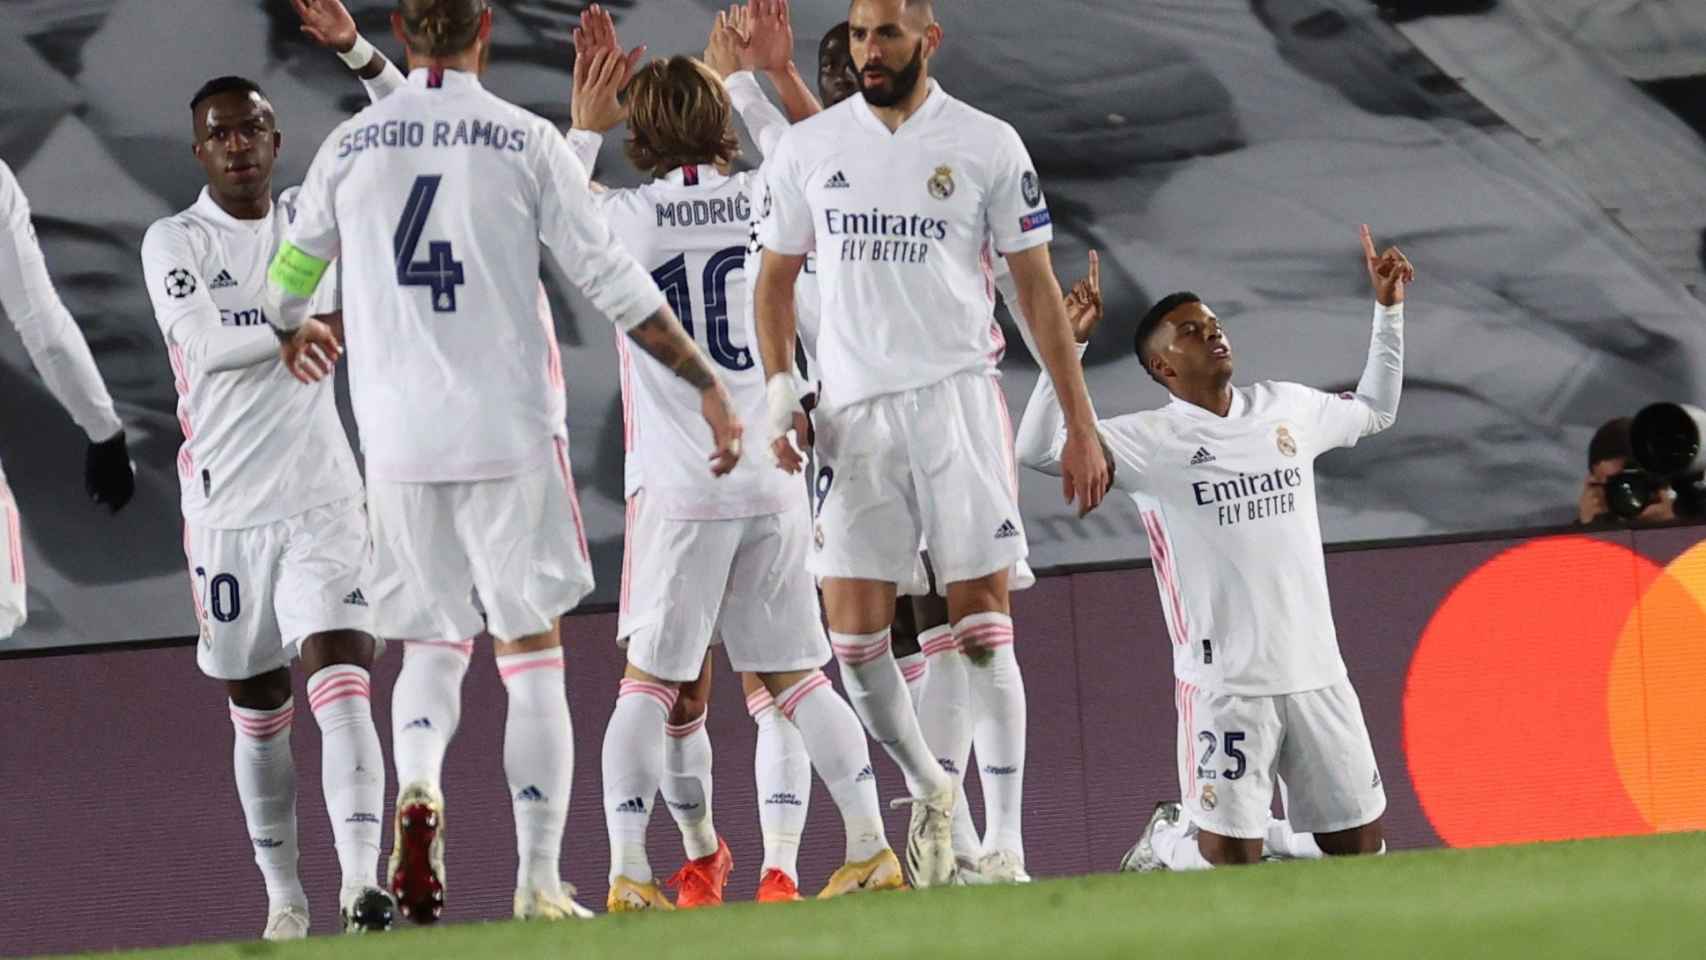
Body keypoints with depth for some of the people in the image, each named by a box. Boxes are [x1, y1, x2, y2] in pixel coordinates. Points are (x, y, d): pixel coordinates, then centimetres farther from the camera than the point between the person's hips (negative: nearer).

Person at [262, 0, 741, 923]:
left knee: (430, 644, 15)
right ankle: (539, 880, -3)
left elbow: (288, 278, 18)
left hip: (398, 437, 2)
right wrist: (706, 382, 4)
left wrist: (290, 332, 42)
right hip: (509, 432, -2)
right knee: (531, 653, 4)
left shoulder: (349, 146, 4)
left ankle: (418, 792, -13)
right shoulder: (525, 140, -2)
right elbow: (612, 282, -4)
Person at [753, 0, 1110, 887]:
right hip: (852, 410, 2)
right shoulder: (808, 149, 9)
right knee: (854, 633, -2)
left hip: (957, 398, -2)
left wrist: (1080, 426, 3)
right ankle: (926, 790, 22)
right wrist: (780, 395, 2)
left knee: (982, 621, -6)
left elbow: (1037, 289, 5)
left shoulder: (985, 146, 2)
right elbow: (776, 279, 17)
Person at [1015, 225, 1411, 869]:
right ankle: (1166, 841, 26)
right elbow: (1038, 450, -14)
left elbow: (1375, 410, 30)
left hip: (1317, 672, 5)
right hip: (1224, 684, -5)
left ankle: (1262, 834, 32)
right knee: (1227, 861, -5)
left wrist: (1388, 309, 23)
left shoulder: (1287, 409, 11)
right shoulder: (1151, 441, -4)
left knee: (1361, 847, 6)